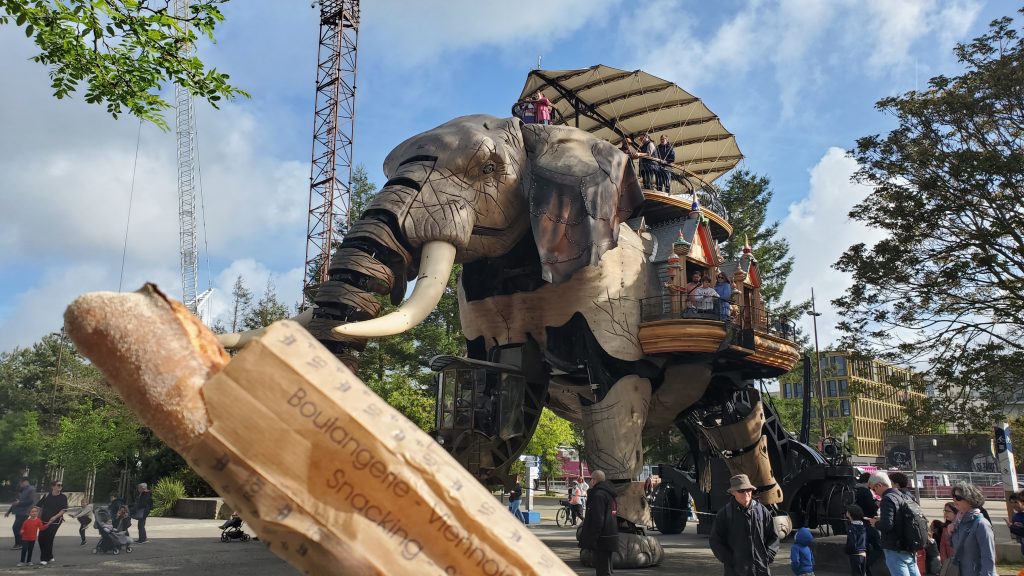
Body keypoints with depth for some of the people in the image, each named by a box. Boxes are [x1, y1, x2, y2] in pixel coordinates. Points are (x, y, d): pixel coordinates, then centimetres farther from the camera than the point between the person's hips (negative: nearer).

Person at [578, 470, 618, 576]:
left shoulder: (598, 494, -18)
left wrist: (592, 538, -19)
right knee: (606, 566, 19)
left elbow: (597, 519, -22)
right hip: (610, 534, 10)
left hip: (601, 538, -10)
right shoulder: (609, 493, 14)